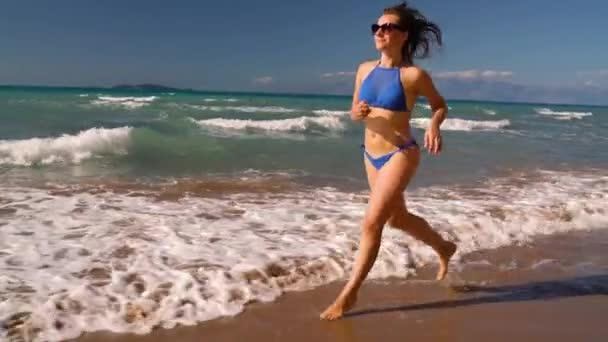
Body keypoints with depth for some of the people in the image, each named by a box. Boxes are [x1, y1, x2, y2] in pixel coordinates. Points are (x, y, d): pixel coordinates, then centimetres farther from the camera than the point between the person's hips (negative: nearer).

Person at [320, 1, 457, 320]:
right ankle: (444, 248, 49)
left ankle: (348, 294, 4)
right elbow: (355, 111, 10)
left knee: (371, 222, -11)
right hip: (371, 155, 7)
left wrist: (434, 125, -19)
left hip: (400, 155, -7)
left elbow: (440, 105, 2)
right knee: (397, 218, 22)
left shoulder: (414, 75, -13)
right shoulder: (365, 69, 2)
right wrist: (357, 113, -14)